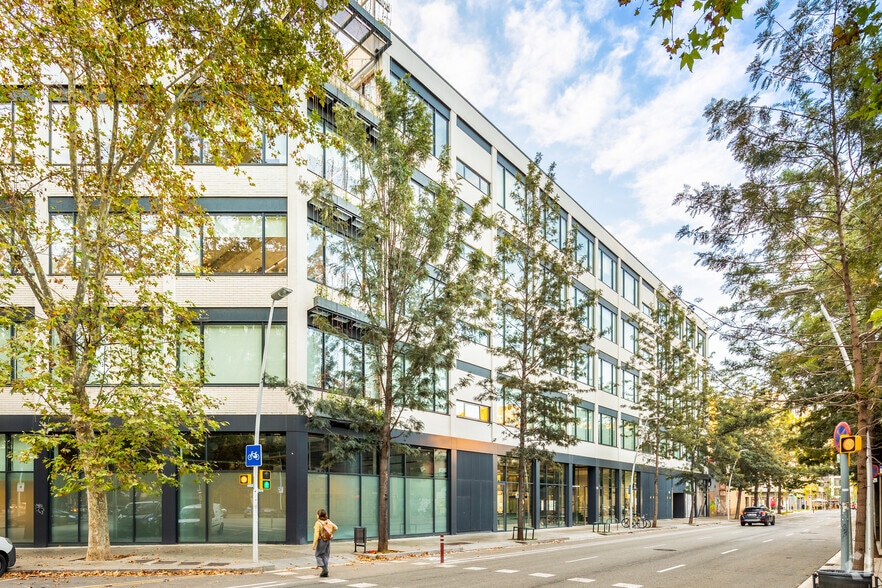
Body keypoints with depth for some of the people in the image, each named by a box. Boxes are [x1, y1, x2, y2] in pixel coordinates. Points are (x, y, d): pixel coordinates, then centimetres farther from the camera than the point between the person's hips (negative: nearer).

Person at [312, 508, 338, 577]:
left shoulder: (318, 523, -15)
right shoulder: (328, 521, 3)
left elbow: (316, 534, -19)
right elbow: (335, 528, 8)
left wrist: (314, 544, -16)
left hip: (321, 540, -6)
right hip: (328, 540, 6)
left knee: (318, 555, 8)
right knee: (326, 556, 13)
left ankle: (324, 569, -7)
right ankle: (325, 572, 13)